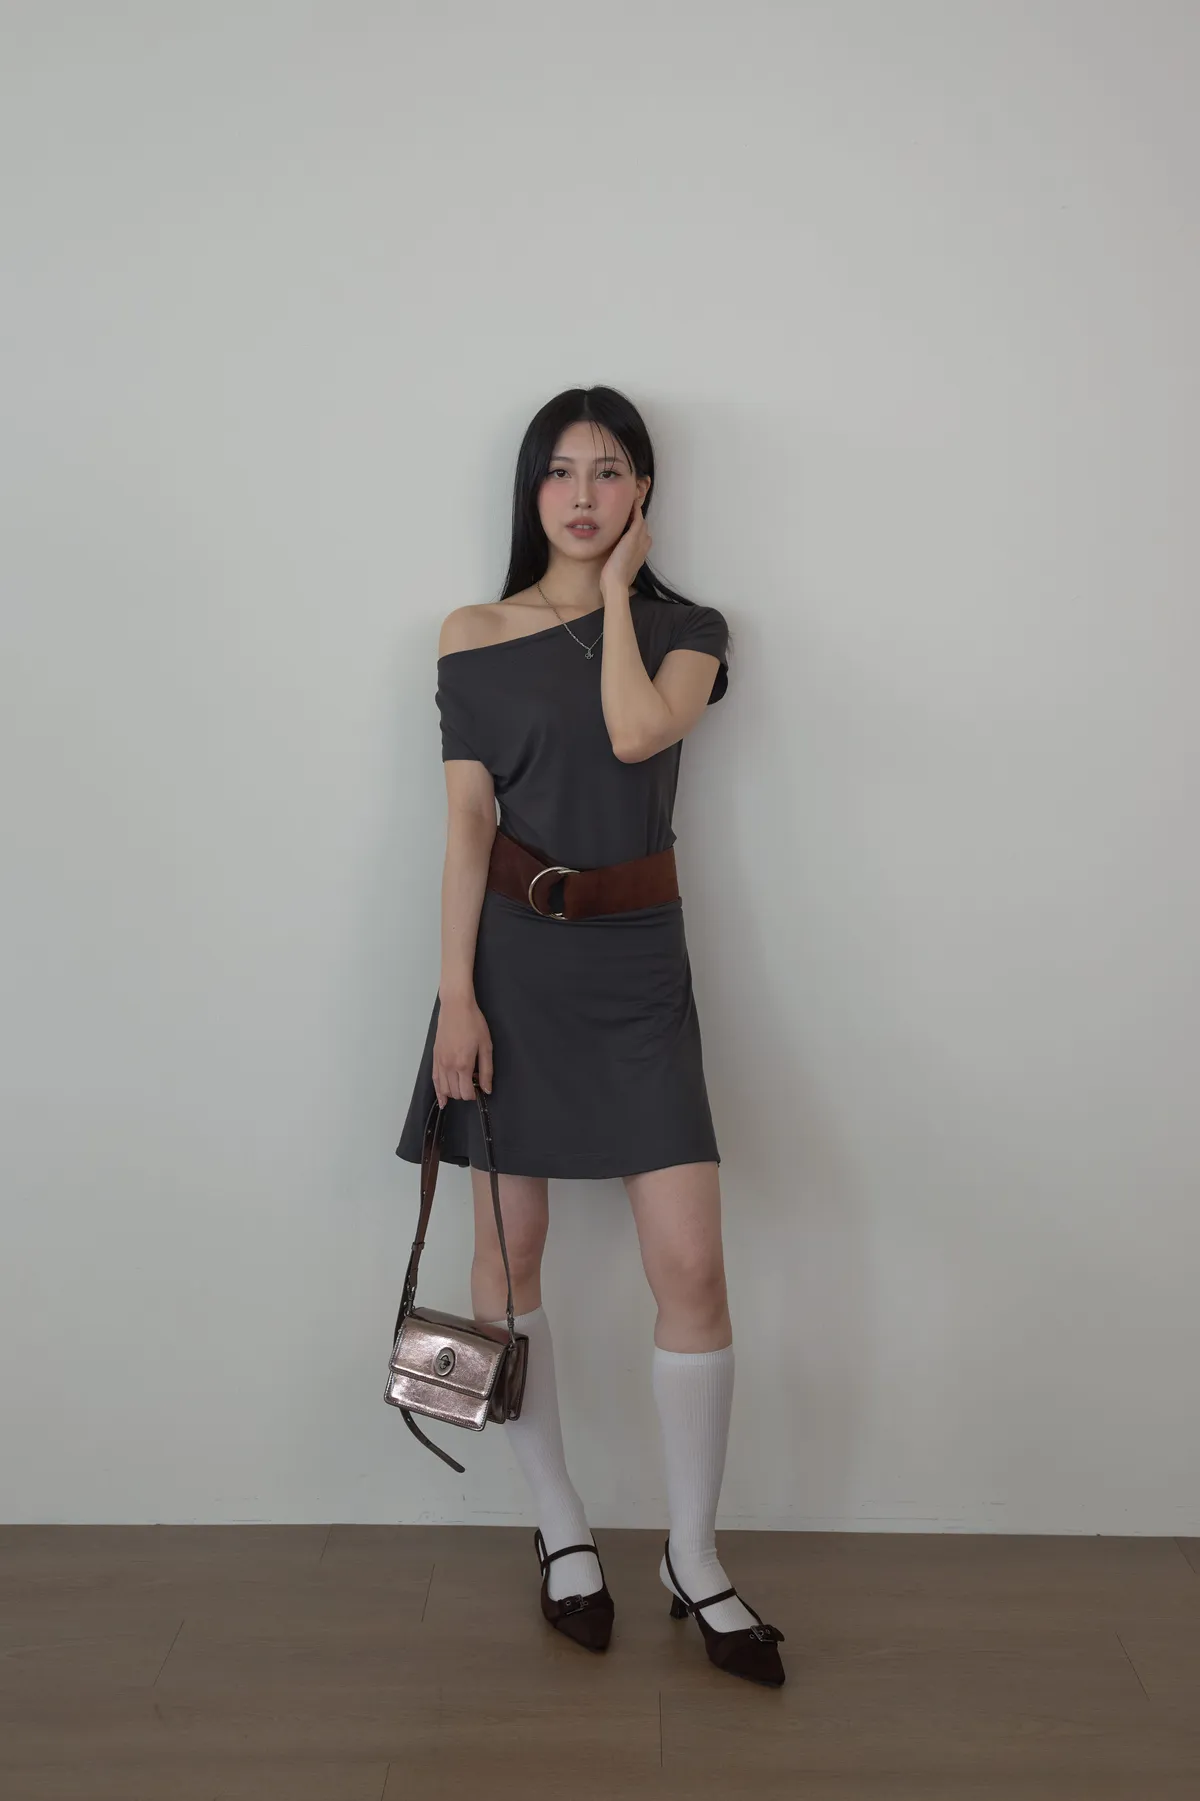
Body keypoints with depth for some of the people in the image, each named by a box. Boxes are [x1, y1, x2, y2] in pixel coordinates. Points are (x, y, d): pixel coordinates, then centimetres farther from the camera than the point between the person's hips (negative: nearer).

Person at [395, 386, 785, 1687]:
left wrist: (613, 589, -3)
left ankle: (693, 1557, 15)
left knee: (692, 1267, -4)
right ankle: (562, 1531, 27)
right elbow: (466, 824, -2)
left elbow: (637, 731, -17)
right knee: (510, 1249, 7)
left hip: (638, 961, 0)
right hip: (514, 956, 0)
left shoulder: (686, 631, 6)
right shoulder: (476, 637, 4)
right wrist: (455, 997, -9)